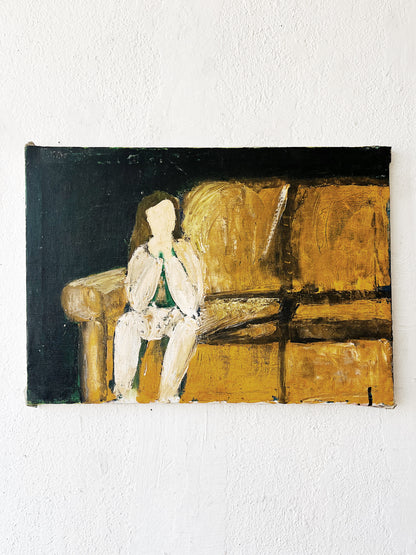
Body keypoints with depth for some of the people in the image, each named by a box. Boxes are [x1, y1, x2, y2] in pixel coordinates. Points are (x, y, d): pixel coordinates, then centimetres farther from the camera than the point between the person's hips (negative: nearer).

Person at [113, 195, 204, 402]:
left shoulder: (185, 251, -7)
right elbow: (137, 303, -17)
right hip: (148, 317, 1)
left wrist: (169, 259, -23)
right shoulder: (141, 254, -3)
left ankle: (167, 393, -27)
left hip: (178, 315, -1)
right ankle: (123, 392, -19)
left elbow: (190, 303, -19)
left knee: (188, 324, -34)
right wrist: (155, 259, -22)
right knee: (126, 322, -30)